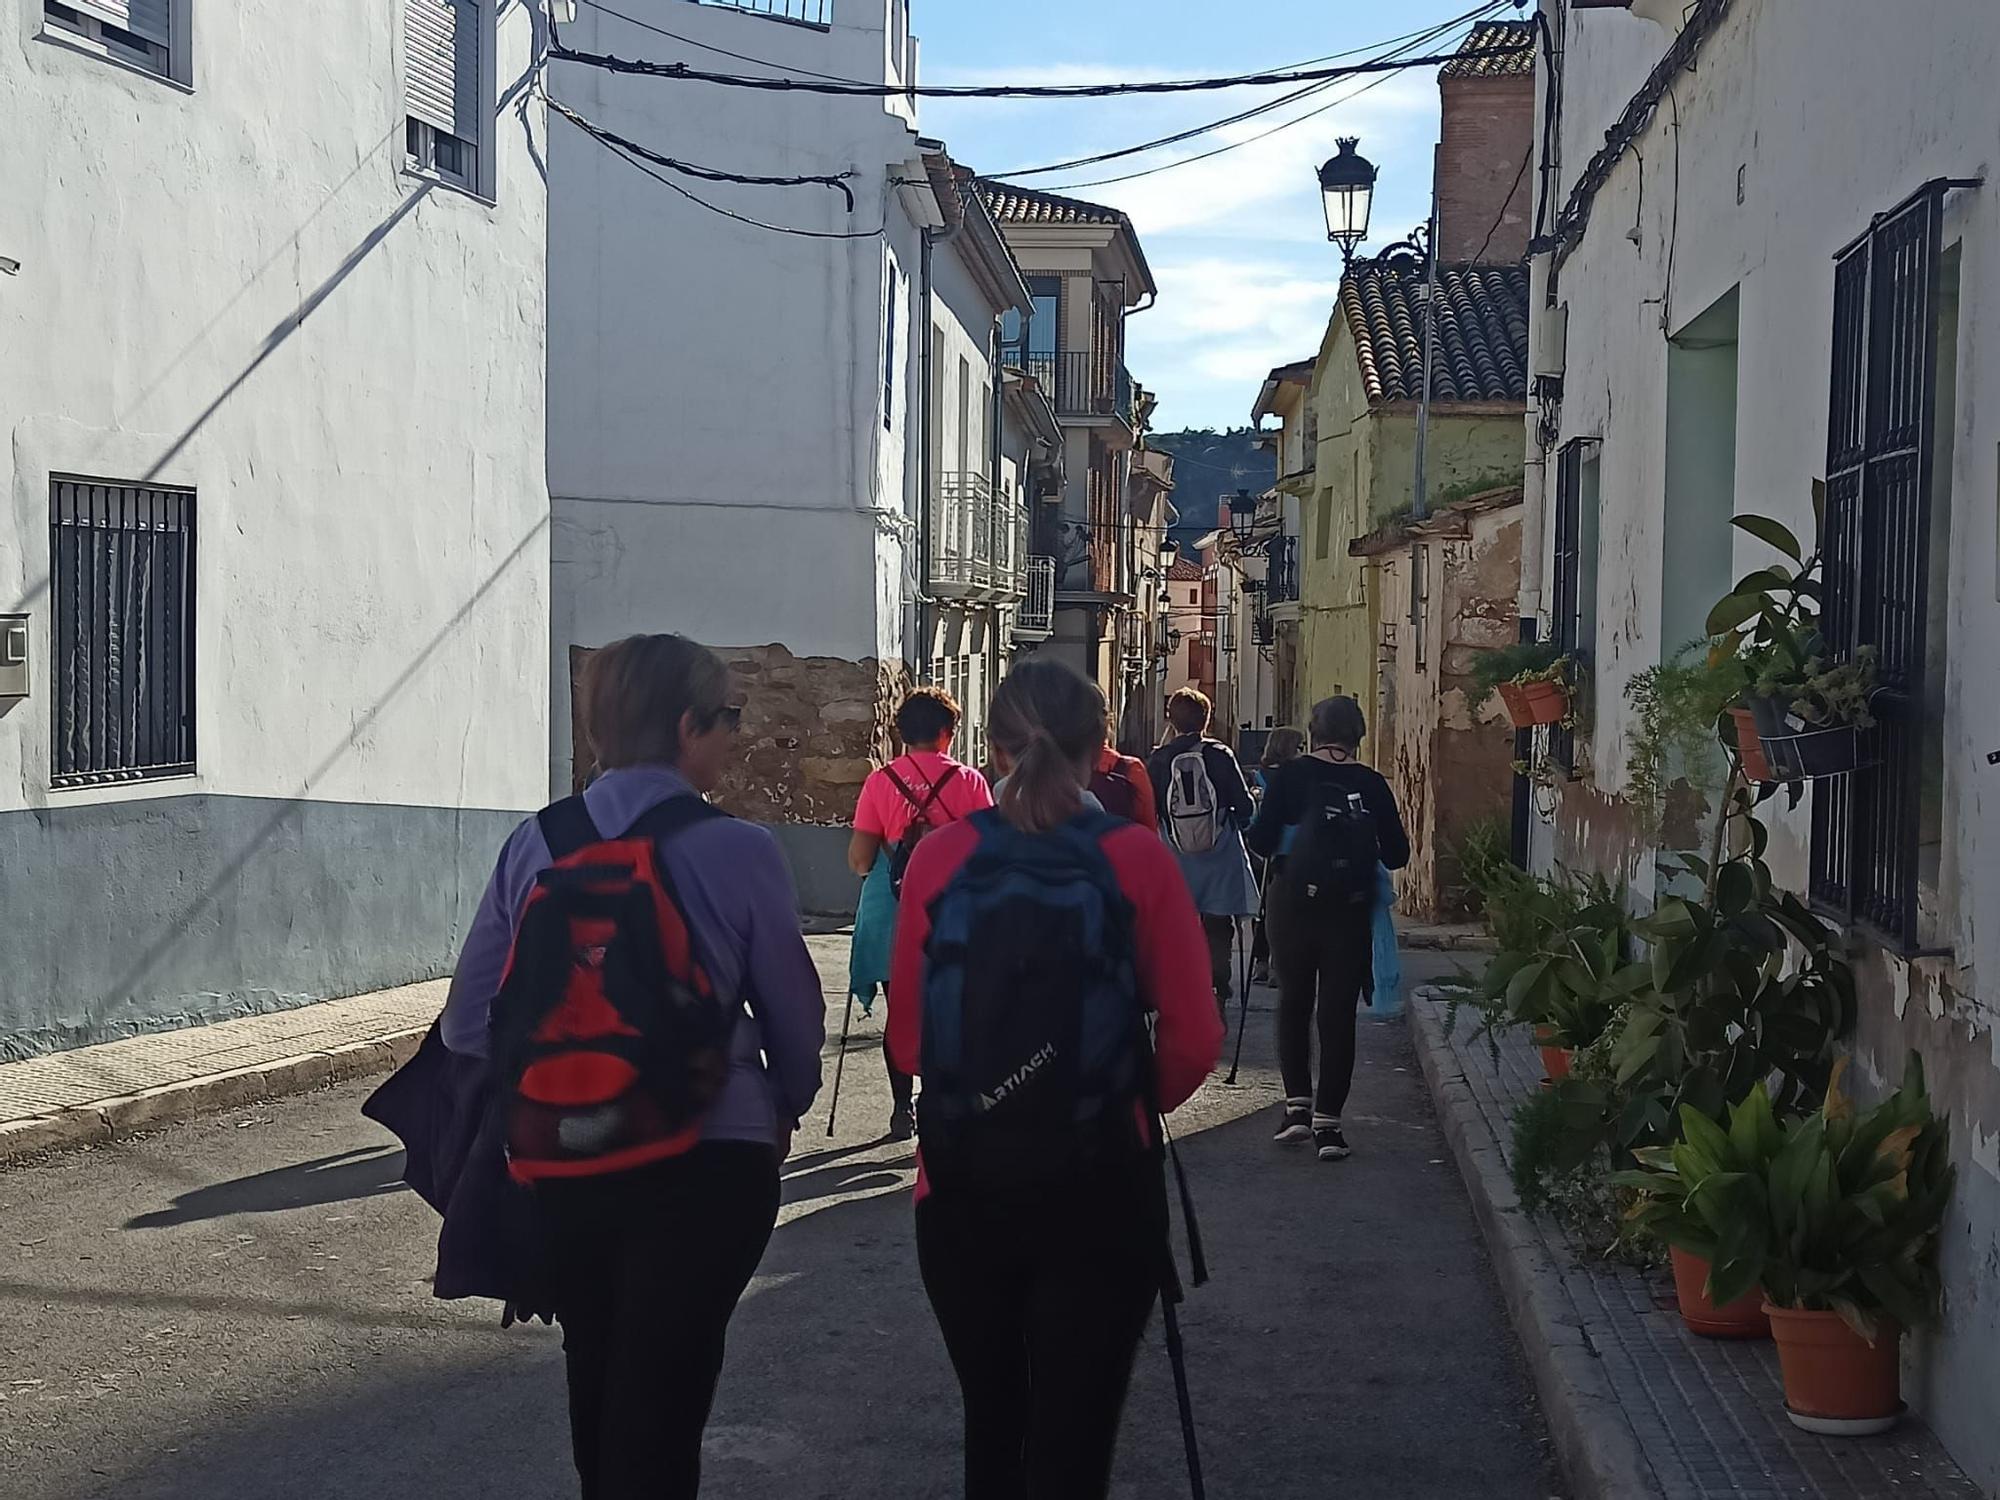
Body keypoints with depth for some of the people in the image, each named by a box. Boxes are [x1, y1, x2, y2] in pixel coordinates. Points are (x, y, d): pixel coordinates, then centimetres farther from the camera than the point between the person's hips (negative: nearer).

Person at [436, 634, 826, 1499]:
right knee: (661, 1403, 4)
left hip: (561, 1162, 4)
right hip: (705, 1163, -4)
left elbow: (468, 1023, 0)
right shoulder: (738, 852, -12)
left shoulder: (535, 844, -1)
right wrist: (785, 1107, 17)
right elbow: (795, 1014, -2)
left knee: (596, 1390, 22)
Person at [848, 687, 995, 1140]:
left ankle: (902, 1108, 14)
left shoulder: (881, 781, -4)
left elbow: (859, 858, -6)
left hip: (894, 909, 1)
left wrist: (869, 866, 16)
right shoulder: (969, 781, -5)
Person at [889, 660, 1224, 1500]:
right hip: (1100, 1192, -2)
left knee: (991, 1426, 20)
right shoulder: (1138, 860, -7)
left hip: (960, 1186, 2)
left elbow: (907, 1039, -1)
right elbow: (1193, 1042, -7)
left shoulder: (940, 858, -4)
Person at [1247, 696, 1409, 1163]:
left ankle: (1297, 1105, 12)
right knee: (1338, 1013, 5)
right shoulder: (1371, 784, -2)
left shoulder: (1292, 775, -6)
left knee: (1293, 1003, 16)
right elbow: (1397, 854, 0)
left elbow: (1261, 840, -9)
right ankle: (1327, 1121, 2)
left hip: (1295, 902, 0)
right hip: (1351, 910, 0)